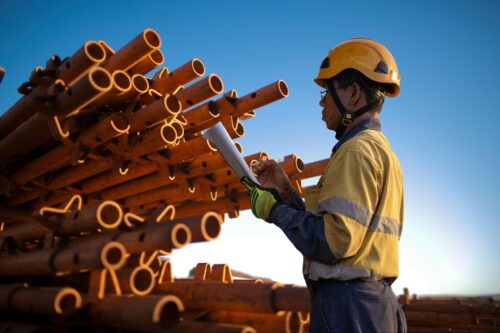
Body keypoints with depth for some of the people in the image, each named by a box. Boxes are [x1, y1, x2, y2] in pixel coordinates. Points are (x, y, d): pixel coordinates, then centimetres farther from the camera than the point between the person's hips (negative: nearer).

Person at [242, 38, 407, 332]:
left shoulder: (358, 150, -15)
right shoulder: (382, 149, 16)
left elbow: (335, 241, -24)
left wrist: (276, 211, -12)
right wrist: (286, 192, 8)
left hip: (348, 306, -9)